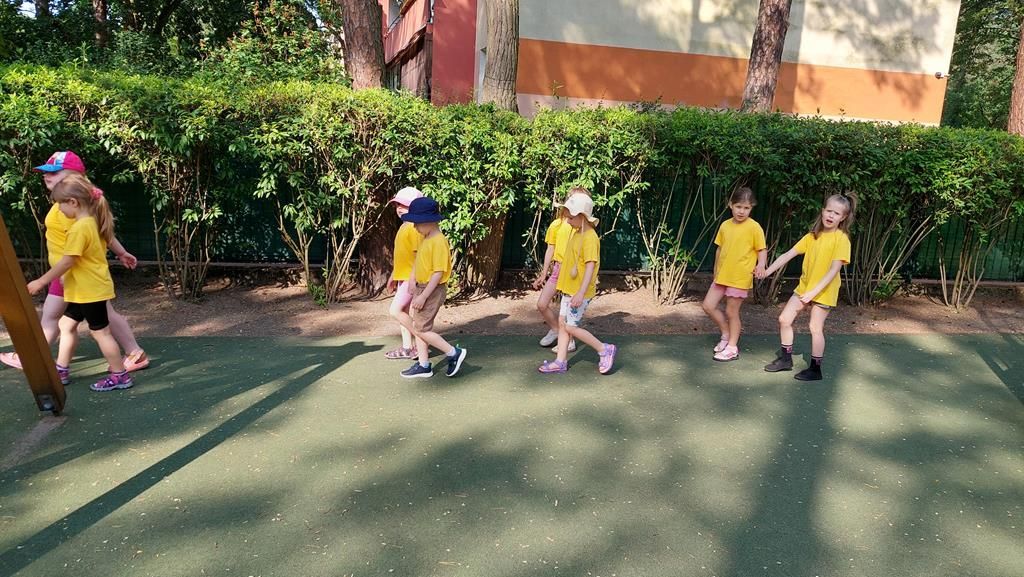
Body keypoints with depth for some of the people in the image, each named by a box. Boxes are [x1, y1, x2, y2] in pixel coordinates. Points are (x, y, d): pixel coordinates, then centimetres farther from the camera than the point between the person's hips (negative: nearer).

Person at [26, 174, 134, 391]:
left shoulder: (80, 228, -21)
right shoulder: (92, 222, 8)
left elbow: (67, 261, -22)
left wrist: (41, 281, -14)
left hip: (91, 290, -10)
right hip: (86, 289, 10)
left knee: (100, 332, -2)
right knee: (67, 324, 18)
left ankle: (120, 376, 6)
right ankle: (61, 371, 28)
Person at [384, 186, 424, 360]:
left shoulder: (415, 227, -16)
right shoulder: (404, 227, 15)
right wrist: (393, 276, 24)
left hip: (411, 278, -10)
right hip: (402, 277, 10)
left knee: (395, 311, -12)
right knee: (402, 312, 13)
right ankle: (407, 347, 22)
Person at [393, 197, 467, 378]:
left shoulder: (438, 241, -20)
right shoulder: (425, 239, 9)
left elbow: (438, 272, -23)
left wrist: (423, 296, -23)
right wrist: (412, 278, 8)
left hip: (433, 289, -10)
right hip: (422, 287, 10)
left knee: (421, 329, -7)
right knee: (418, 326, 12)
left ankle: (454, 353, 2)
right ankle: (423, 365, 20)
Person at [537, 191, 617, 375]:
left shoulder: (590, 237, -19)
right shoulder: (576, 232, 10)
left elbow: (590, 266, -25)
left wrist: (581, 293, -30)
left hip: (580, 292, -9)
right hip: (569, 288, 9)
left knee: (571, 327, -6)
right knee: (562, 323, 10)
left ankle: (605, 350, 5)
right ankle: (560, 362, 17)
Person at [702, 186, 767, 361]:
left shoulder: (754, 227, -11)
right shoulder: (725, 225, 6)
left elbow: (762, 249, -9)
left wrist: (761, 265, -28)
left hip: (740, 278, -6)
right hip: (722, 275, 6)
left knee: (731, 312, 1)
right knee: (708, 306, 5)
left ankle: (732, 348, 16)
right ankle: (726, 334, 26)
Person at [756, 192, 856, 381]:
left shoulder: (841, 239, -15)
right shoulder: (812, 236, 3)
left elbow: (834, 270, -21)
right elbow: (788, 254, 2)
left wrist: (814, 291, -27)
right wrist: (768, 270, -7)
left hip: (824, 291, -6)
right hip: (804, 286, 6)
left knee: (815, 328, -2)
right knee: (784, 319, 6)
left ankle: (815, 369, 13)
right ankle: (786, 359, 21)